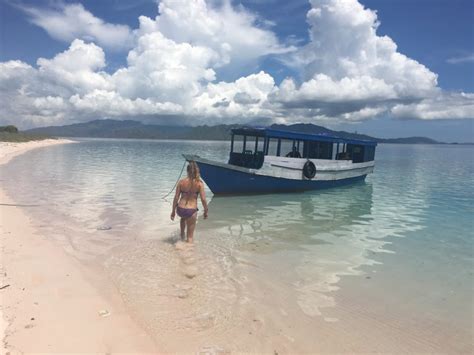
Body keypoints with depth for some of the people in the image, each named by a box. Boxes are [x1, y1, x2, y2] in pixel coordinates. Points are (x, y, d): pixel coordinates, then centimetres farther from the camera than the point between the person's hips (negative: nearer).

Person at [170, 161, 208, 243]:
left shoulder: (181, 182, -6)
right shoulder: (199, 183, -11)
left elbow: (176, 198, -2)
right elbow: (203, 199, -12)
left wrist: (173, 211, 11)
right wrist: (206, 211, 4)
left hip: (180, 210, 3)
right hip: (191, 211, -3)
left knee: (183, 217, 42)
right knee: (190, 236, 15)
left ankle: (182, 235, 52)